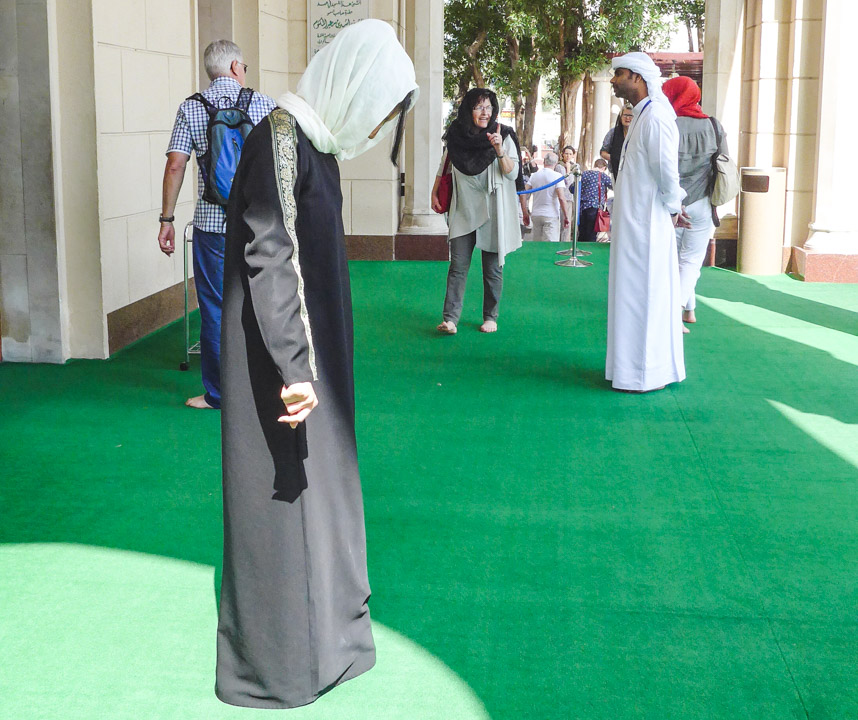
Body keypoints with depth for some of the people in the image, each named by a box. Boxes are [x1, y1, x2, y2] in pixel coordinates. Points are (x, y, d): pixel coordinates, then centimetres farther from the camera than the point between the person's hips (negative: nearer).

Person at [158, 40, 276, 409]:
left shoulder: (190, 109, 1)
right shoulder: (263, 103, 1)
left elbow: (175, 165, -5)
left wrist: (166, 219, 0)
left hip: (212, 223, -1)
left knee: (215, 309, 6)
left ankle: (217, 393, 12)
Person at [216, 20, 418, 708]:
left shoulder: (315, 141, 10)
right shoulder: (280, 139, -18)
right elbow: (270, 257, -24)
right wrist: (295, 369, -26)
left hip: (311, 354, 10)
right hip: (282, 360, -10)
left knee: (316, 476, 19)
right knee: (282, 495, 1)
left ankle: (321, 621, 35)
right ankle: (276, 659, 16)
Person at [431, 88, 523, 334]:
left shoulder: (503, 136, -3)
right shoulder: (456, 136, 4)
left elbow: (512, 173, -9)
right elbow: (444, 166, 19)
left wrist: (500, 151, -24)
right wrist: (434, 193, 15)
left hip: (493, 213, -1)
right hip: (464, 212, 2)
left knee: (492, 268, 4)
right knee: (458, 265, -6)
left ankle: (490, 317, 15)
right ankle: (450, 318, -10)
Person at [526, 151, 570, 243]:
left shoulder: (534, 175, 8)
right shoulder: (557, 176, -6)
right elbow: (561, 198, -15)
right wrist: (566, 217, -10)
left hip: (536, 215, 5)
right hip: (551, 216, -5)